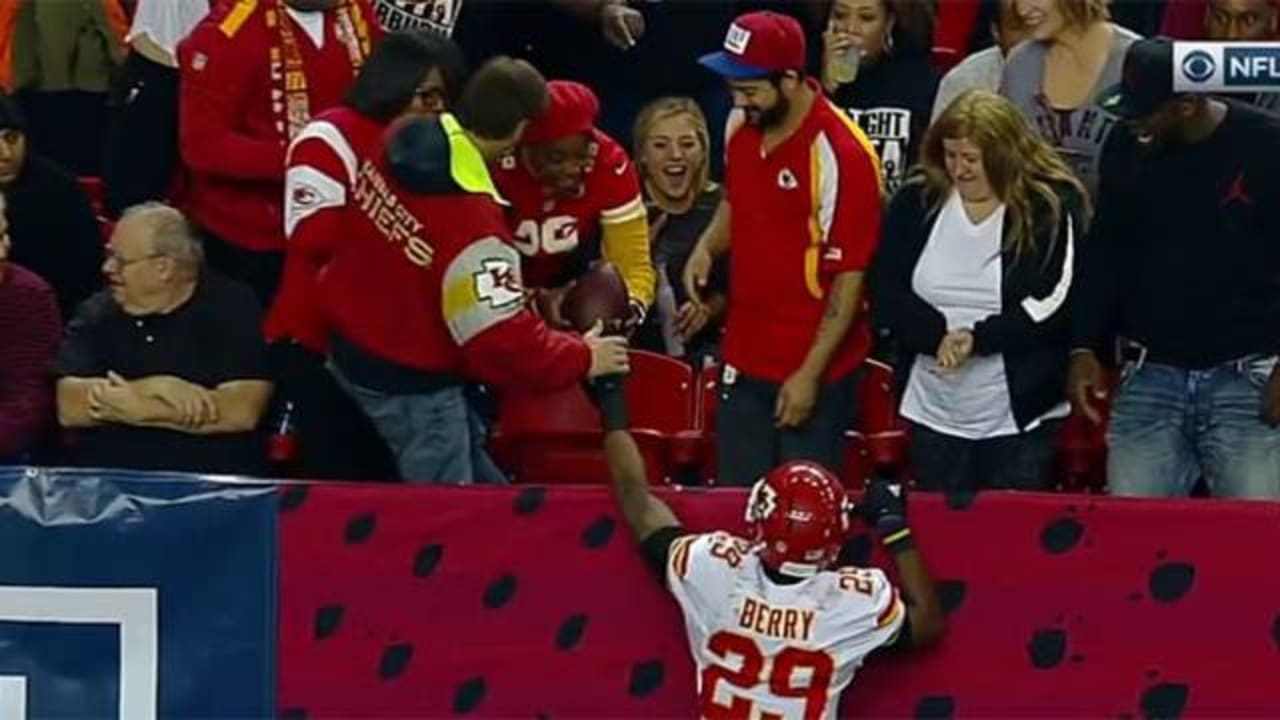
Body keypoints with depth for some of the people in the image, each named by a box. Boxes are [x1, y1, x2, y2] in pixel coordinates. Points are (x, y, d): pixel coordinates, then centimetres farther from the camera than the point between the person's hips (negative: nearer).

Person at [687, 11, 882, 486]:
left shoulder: (839, 154, -21)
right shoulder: (741, 126, 0)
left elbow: (850, 278, -18)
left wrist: (810, 374, -17)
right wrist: (708, 245, 0)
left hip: (812, 368, -7)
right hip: (744, 358, 7)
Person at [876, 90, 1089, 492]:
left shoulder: (1052, 208, -6)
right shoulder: (916, 204, 5)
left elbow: (1055, 305, -13)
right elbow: (889, 292, -1)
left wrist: (978, 338, -18)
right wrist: (940, 337, -17)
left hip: (1021, 416, -4)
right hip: (935, 414, 4)